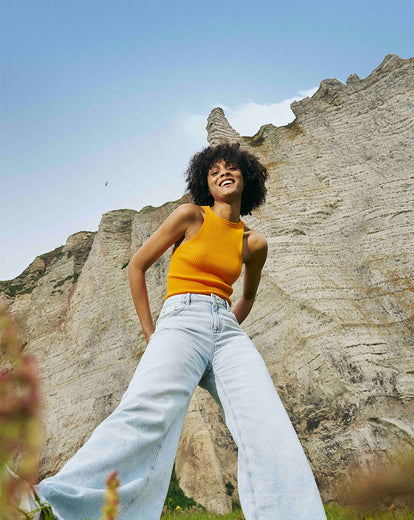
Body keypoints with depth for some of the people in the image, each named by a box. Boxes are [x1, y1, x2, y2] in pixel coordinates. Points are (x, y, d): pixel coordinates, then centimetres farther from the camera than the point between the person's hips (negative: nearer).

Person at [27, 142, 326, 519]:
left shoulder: (255, 243, 16)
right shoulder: (191, 216, 6)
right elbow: (137, 267, 8)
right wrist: (150, 333, 4)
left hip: (229, 332, 4)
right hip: (182, 321, -4)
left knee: (268, 427, -16)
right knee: (150, 409, -31)